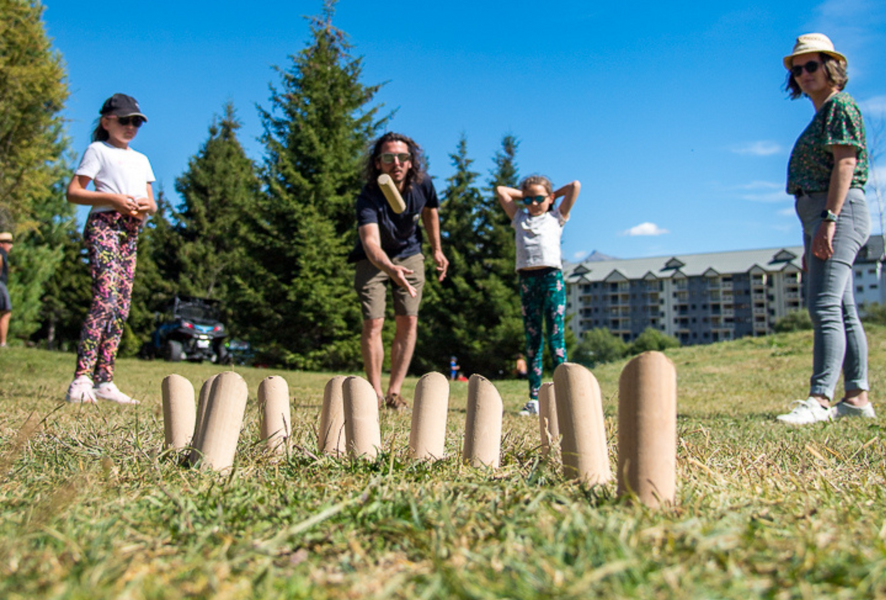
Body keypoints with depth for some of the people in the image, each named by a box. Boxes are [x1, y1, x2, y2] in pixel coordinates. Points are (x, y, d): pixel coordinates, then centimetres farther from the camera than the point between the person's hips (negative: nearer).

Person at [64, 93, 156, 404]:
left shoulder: (141, 159, 27)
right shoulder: (98, 150, 8)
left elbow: (151, 202, 24)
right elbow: (73, 192, -1)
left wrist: (147, 206, -1)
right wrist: (112, 199, -14)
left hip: (131, 231, 7)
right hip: (104, 225, -7)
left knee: (121, 308, 1)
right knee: (105, 299, -23)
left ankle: (104, 381, 3)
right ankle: (82, 380, -27)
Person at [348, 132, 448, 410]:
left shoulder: (422, 184, -18)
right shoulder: (369, 196, -31)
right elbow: (371, 242, -46)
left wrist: (437, 250, 11)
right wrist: (390, 269, -65)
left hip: (409, 255, 3)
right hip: (373, 260, -3)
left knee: (408, 322, -6)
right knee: (373, 323, -11)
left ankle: (394, 392, 1)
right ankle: (375, 392, 0)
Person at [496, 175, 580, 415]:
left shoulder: (556, 217, 15)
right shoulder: (519, 218, 22)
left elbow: (575, 186, 12)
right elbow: (501, 190, 27)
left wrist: (553, 195, 22)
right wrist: (524, 196, 26)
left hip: (552, 277, -3)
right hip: (527, 279, 3)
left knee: (555, 337, -8)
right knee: (532, 339, 2)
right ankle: (534, 398, 1)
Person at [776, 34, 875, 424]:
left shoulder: (840, 105, -4)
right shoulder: (822, 115, 24)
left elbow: (845, 163, -16)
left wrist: (828, 220, -24)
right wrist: (812, 240, 21)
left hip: (839, 210, -10)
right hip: (821, 216, 10)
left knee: (825, 307, -19)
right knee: (842, 310, 8)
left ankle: (819, 400, -24)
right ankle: (857, 397, 12)